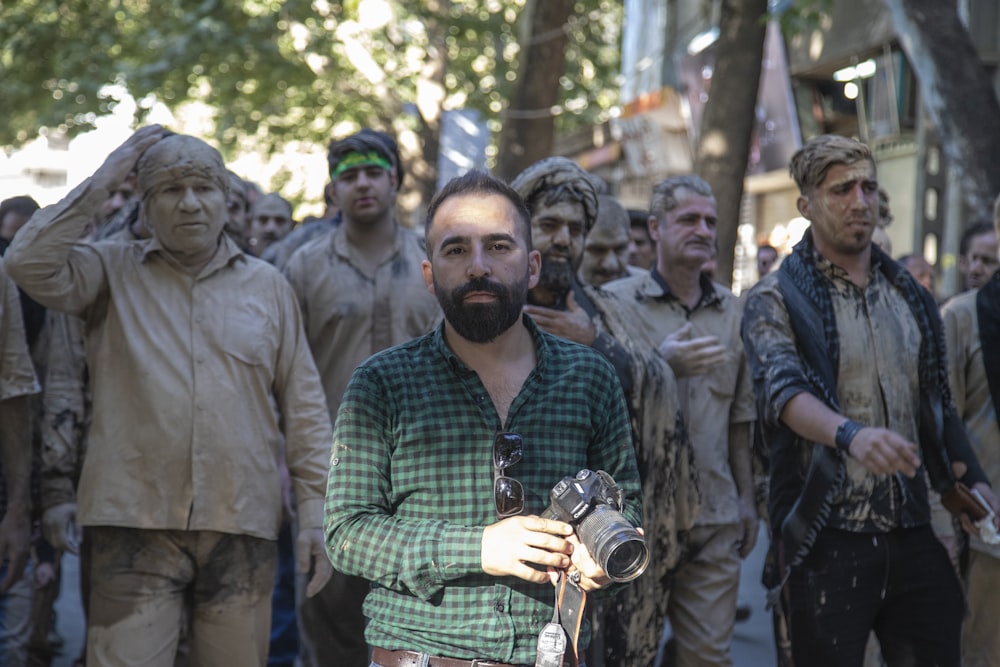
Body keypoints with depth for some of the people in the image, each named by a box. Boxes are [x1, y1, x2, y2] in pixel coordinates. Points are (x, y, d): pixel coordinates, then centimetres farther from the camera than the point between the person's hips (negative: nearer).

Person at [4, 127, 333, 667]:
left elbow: (303, 405, 11)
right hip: (136, 521, -2)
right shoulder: (113, 272, 8)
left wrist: (316, 510, 5)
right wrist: (100, 182, -5)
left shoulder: (267, 286, 12)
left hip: (242, 526, 2)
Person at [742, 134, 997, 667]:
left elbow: (936, 402, 18)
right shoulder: (776, 300, -4)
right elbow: (784, 390, -22)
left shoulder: (910, 296, 13)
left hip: (912, 536, 5)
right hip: (826, 538, -5)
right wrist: (850, 434, -40)